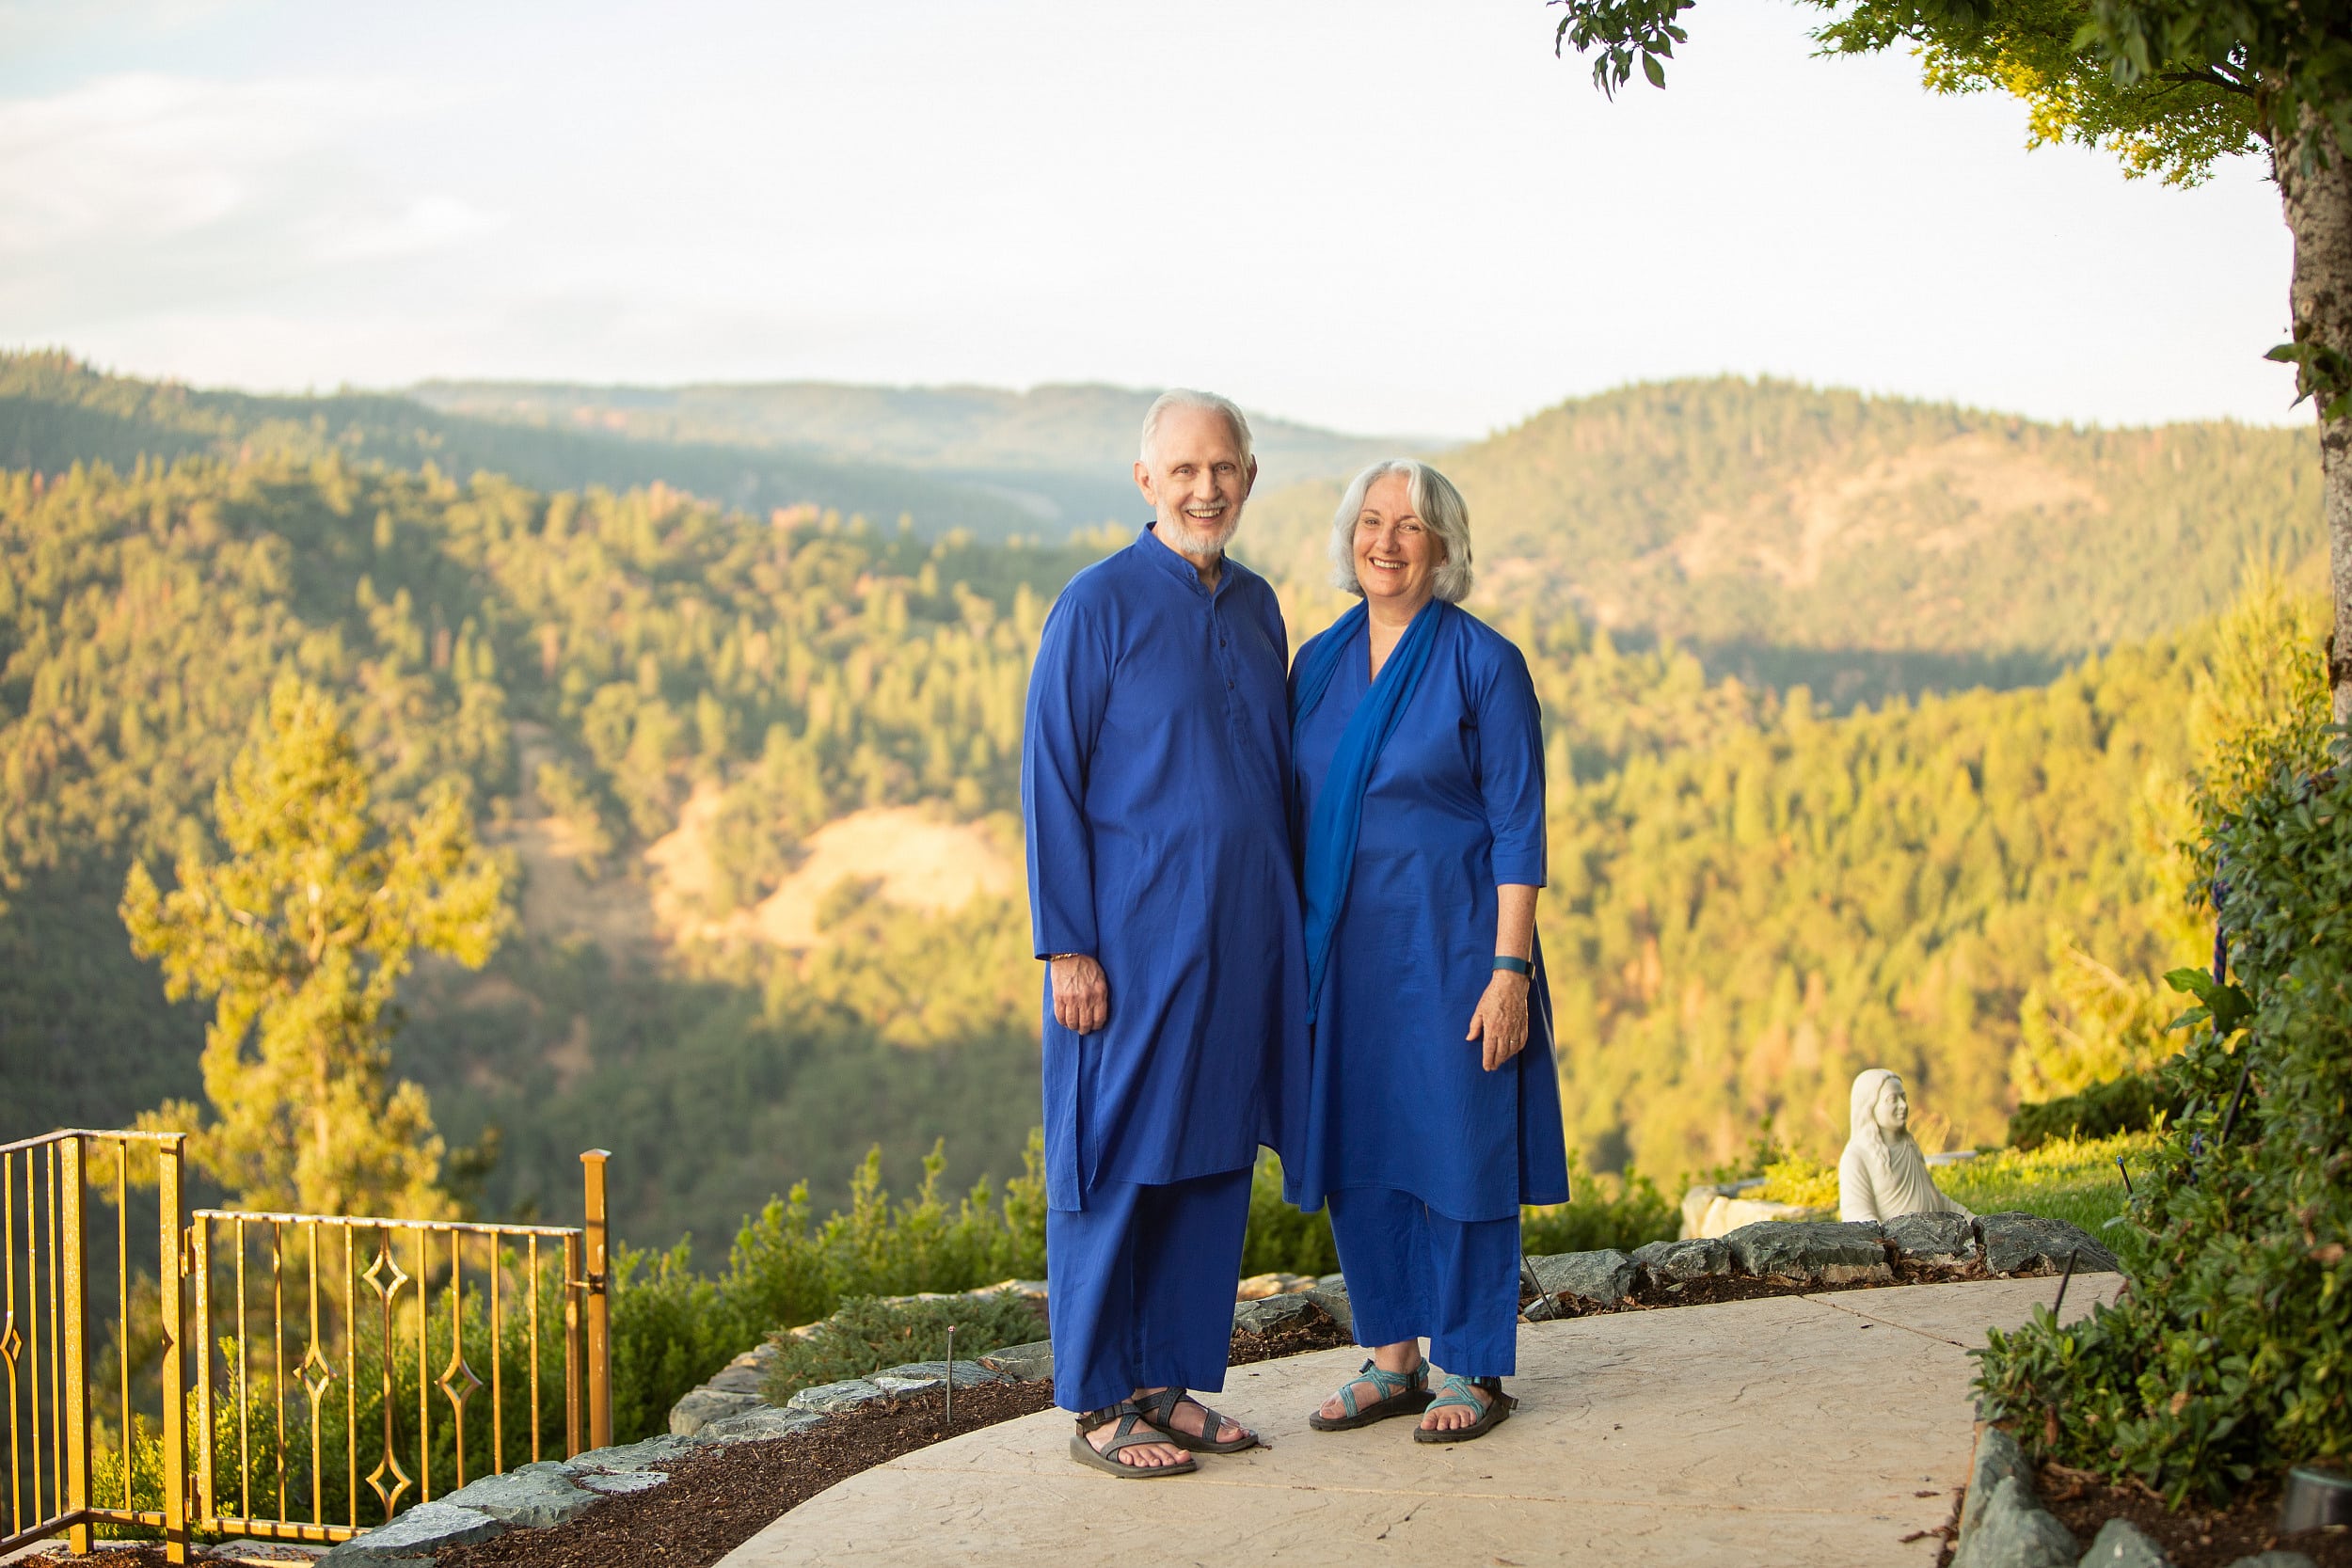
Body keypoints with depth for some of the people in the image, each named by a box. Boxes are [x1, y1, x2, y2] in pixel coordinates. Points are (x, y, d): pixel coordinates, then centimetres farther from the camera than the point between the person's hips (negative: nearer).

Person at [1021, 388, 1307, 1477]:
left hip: (1242, 940, 6)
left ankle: (1170, 1384, 20)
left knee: (1215, 1164, 9)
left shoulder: (1256, 607, 11)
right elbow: (1049, 784, -10)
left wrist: (1290, 930, 14)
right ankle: (1099, 1408, 11)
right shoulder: (1098, 607, -8)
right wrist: (1067, 947, -14)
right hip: (1134, 941, -6)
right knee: (1115, 1165, 1)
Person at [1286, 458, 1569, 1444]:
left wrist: (1510, 969, -15)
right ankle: (1392, 1359, 22)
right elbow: (1301, 814, 12)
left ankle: (1472, 1371, 13)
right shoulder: (1319, 662, 8)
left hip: (1447, 945, -5)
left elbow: (1518, 828, -9)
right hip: (1341, 947, 5)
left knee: (1457, 1143, 1)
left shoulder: (1484, 664, -8)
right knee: (1356, 1150, 9)